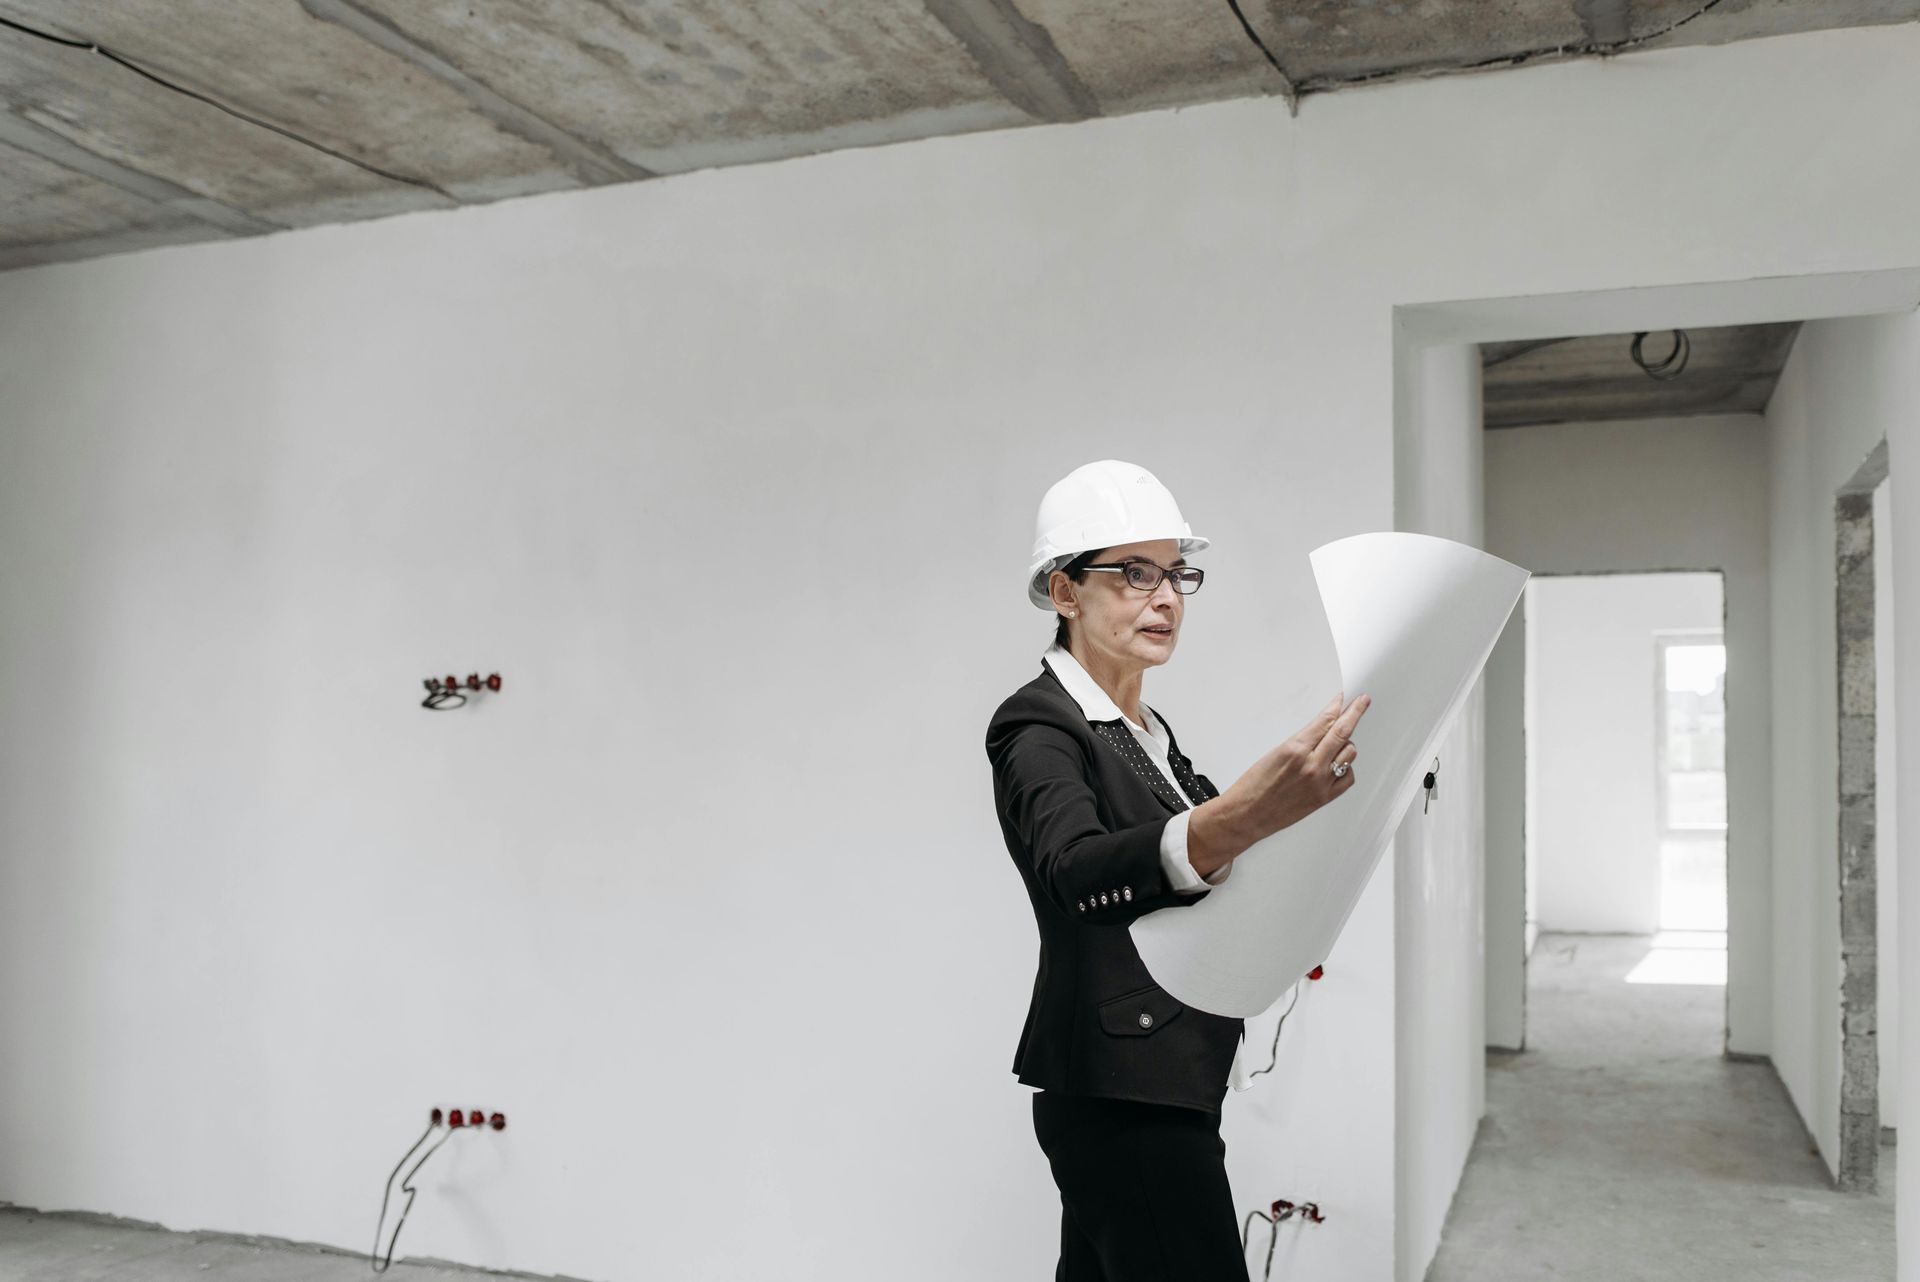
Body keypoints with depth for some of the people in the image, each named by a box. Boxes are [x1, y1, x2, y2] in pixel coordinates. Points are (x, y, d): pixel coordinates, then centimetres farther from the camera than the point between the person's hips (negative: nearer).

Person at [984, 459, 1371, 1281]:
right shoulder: (1036, 725, -14)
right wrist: (1237, 818, -51)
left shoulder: (1148, 729, 15)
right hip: (1123, 1097, -9)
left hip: (1146, 1089, 9)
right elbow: (1076, 868, -34)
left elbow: (1196, 875, 19)